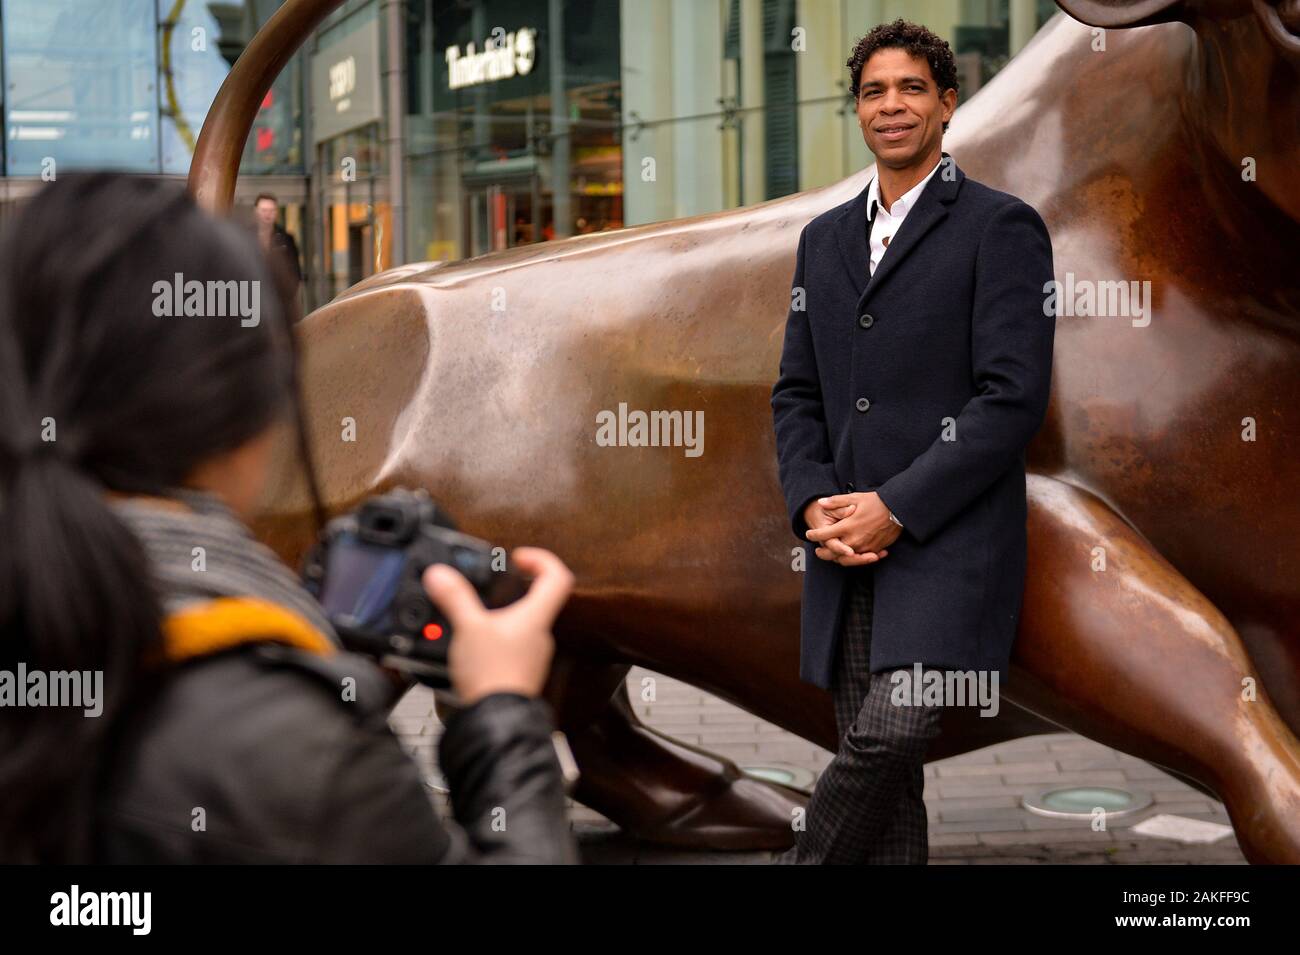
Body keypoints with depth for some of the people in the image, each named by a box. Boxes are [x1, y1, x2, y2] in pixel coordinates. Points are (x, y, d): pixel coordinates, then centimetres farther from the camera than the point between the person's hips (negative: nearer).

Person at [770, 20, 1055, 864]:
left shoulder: (1001, 227, -2)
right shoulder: (825, 238, 17)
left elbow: (1014, 397, -11)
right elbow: (797, 393, 17)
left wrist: (894, 507, -14)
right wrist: (814, 505, -2)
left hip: (949, 541, -6)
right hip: (848, 550, 6)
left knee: (893, 731, -22)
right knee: (880, 763, 6)